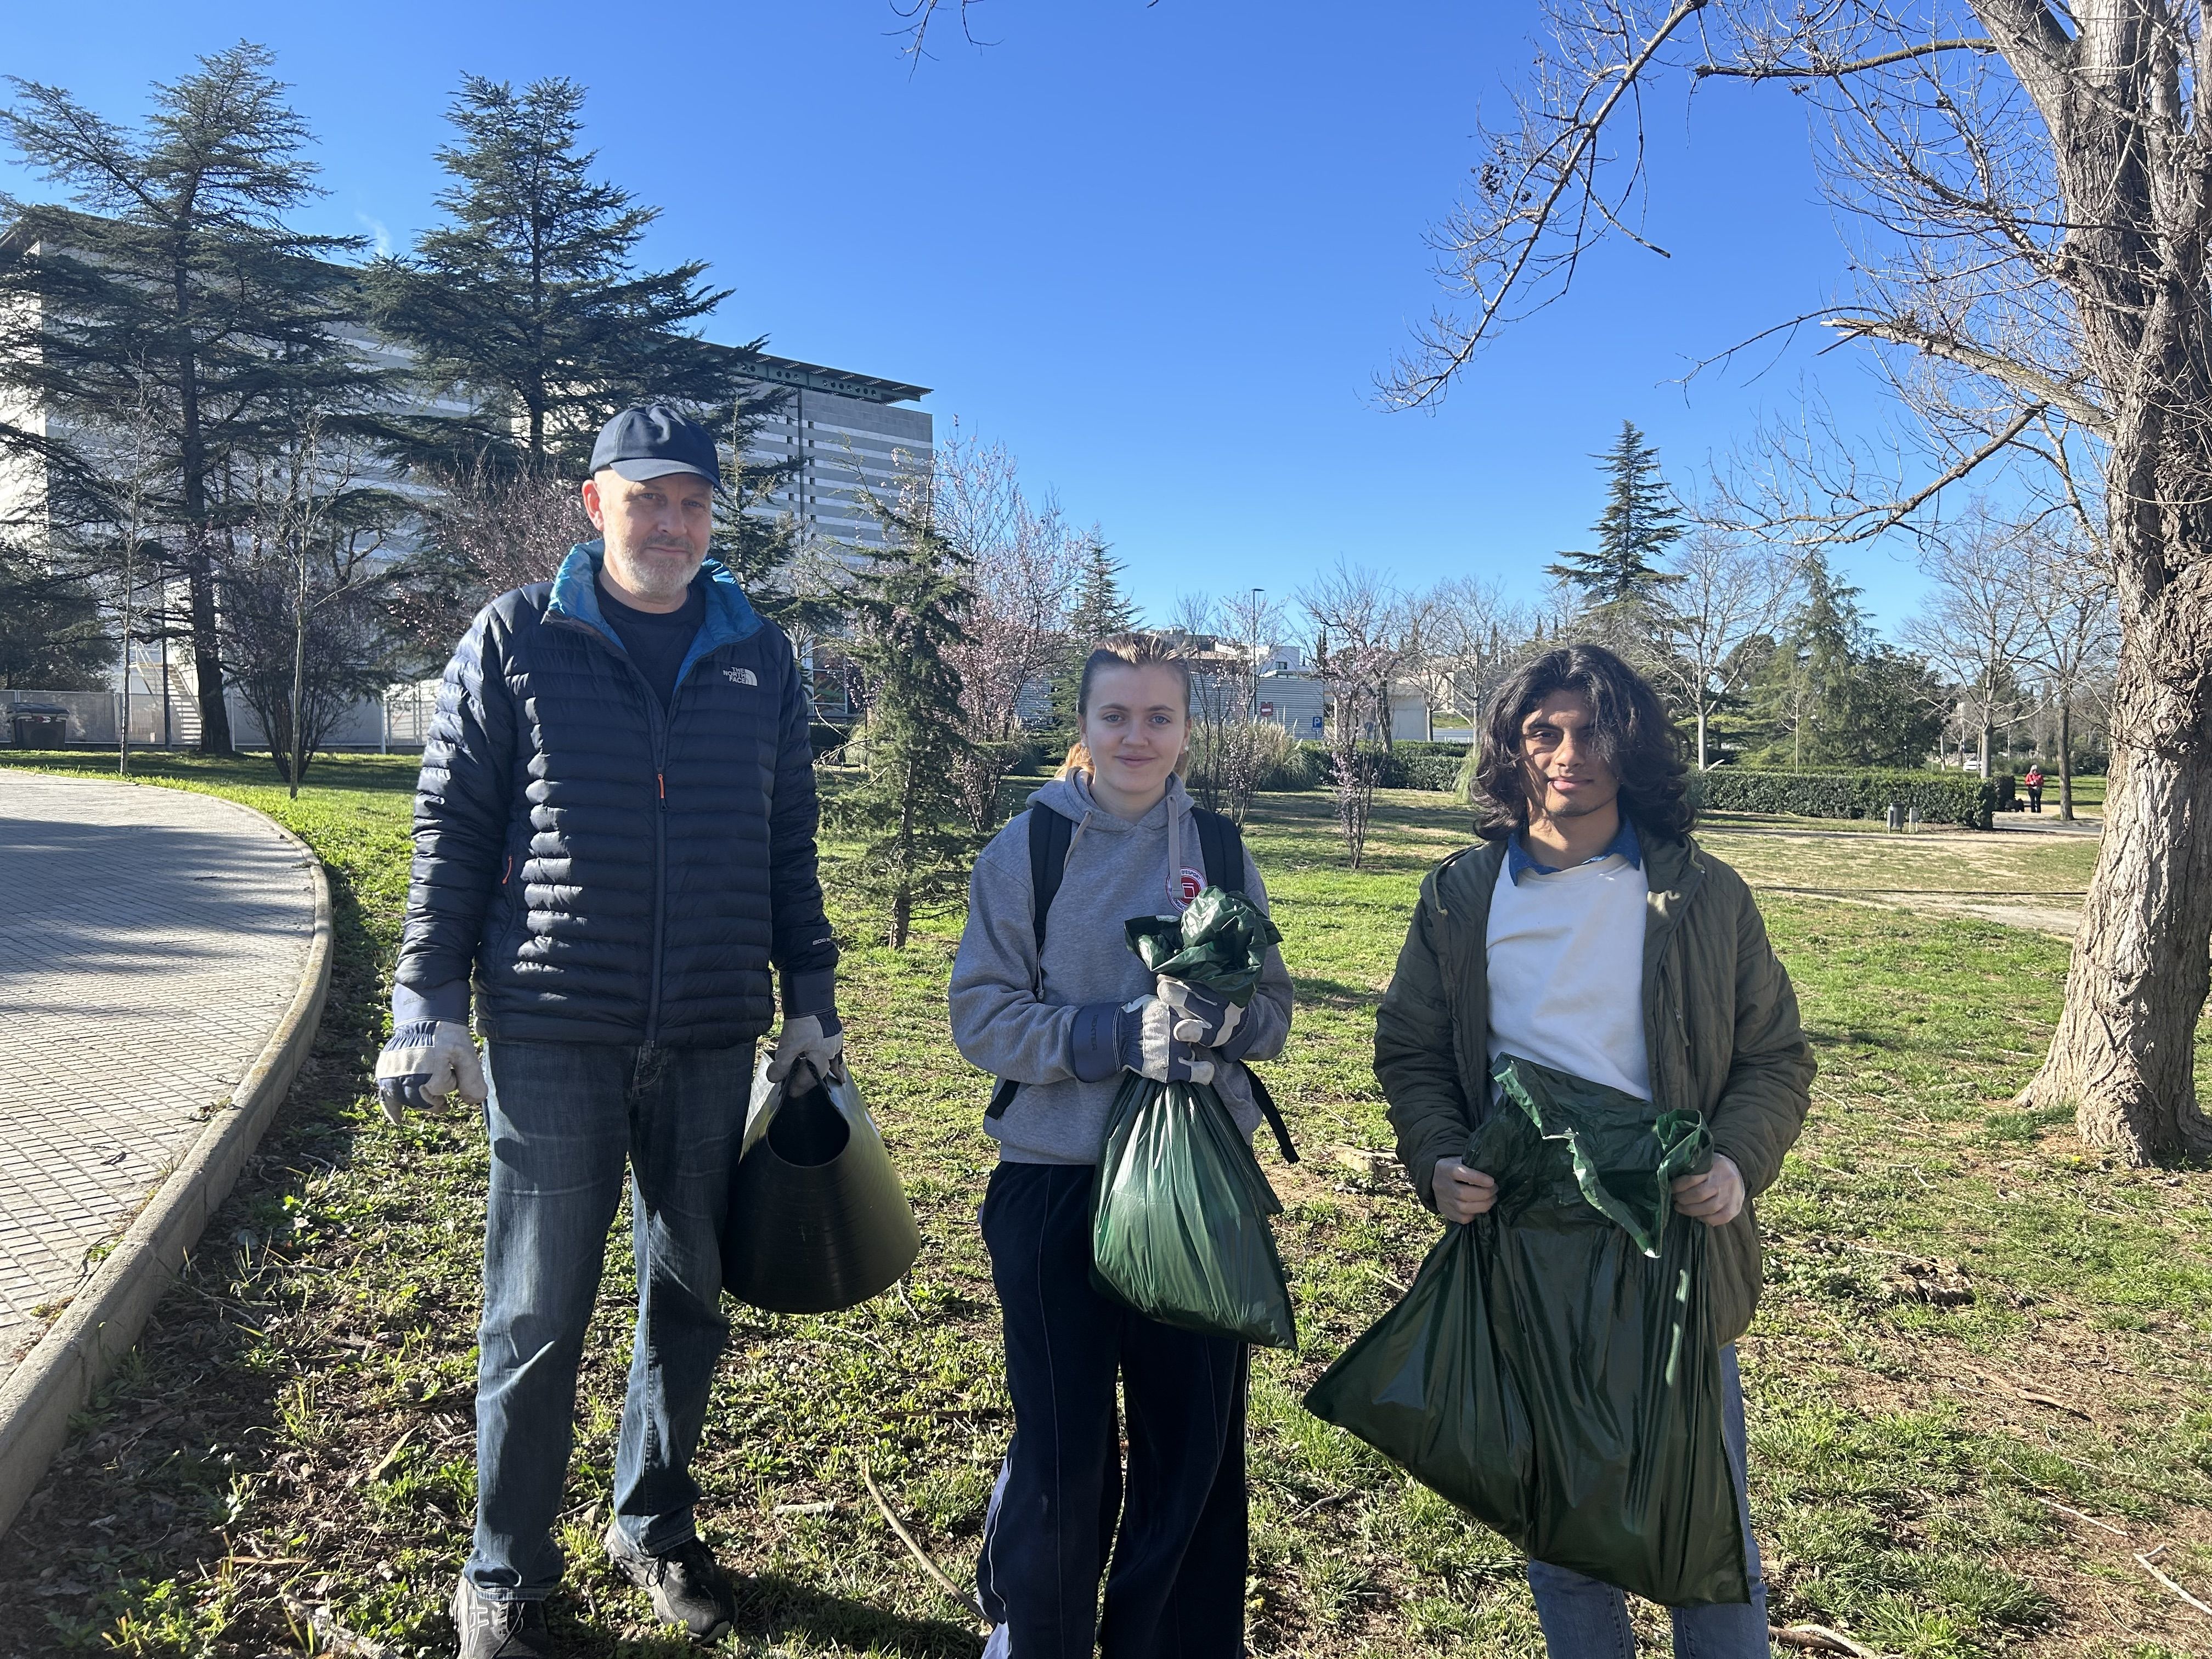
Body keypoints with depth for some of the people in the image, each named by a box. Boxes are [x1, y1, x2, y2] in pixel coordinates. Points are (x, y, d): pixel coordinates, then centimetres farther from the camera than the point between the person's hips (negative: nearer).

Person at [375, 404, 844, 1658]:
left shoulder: (760, 655, 8)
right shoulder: (517, 639, 1)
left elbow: (789, 846, 11)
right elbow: (452, 829, 2)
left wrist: (812, 998, 9)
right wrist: (431, 1005, -3)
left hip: (714, 1037, 3)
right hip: (553, 1033, -2)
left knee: (690, 1296, 13)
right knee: (538, 1316, 5)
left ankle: (656, 1526, 34)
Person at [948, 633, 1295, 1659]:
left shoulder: (1221, 850, 3)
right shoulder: (1026, 849, -2)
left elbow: (1274, 1012, 6)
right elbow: (983, 1014, -7)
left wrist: (1225, 1018, -18)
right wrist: (1121, 1033, -21)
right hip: (1053, 1180, -2)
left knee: (1195, 1444, 10)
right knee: (1062, 1451, 8)